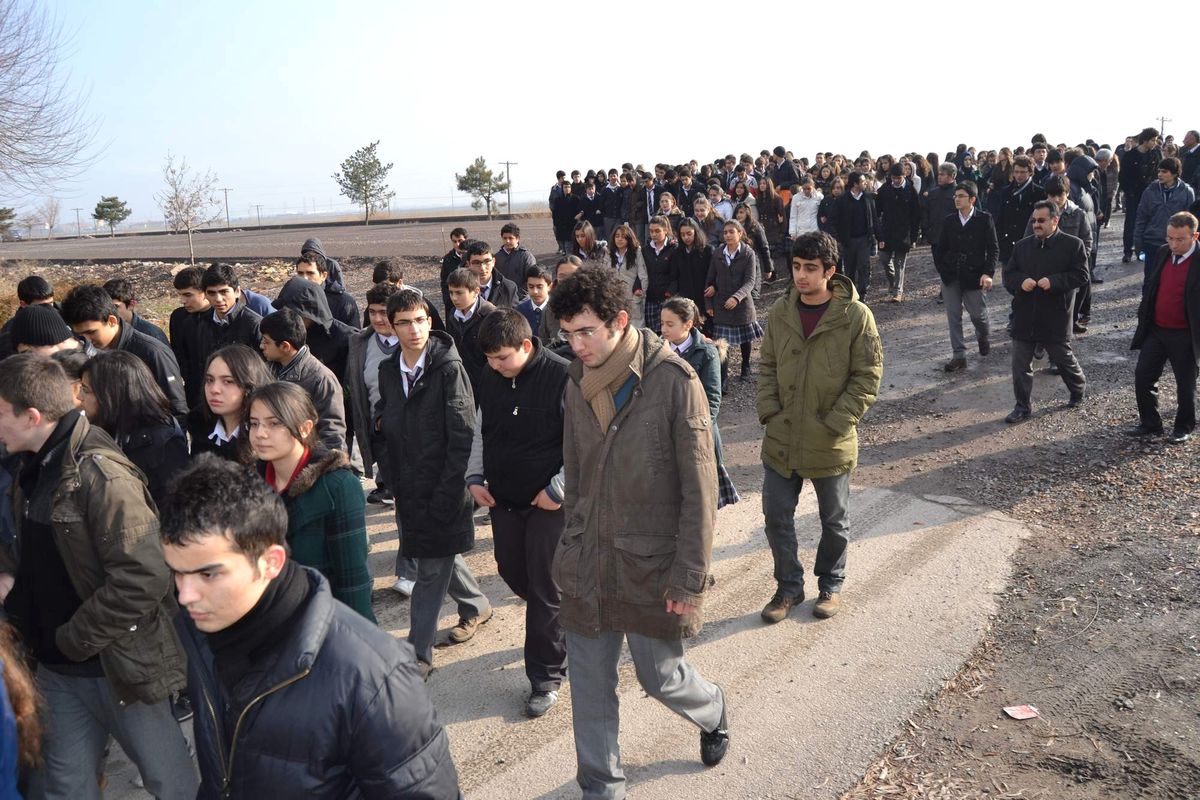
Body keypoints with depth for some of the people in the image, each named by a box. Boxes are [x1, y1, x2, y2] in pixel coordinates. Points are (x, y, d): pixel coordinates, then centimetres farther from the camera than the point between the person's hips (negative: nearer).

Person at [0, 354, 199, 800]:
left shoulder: (101, 474, -23)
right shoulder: (36, 470, 6)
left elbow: (143, 578, -30)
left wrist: (73, 640, -19)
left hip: (116, 666, -8)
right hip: (56, 667, 8)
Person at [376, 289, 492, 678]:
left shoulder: (449, 368, -15)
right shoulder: (388, 370, 5)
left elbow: (462, 436, -17)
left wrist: (447, 494, -19)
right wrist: (380, 420, 0)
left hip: (442, 487, -7)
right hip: (408, 486, 7)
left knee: (432, 570, 1)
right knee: (440, 556, 21)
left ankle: (418, 653, 12)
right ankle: (476, 604, 45)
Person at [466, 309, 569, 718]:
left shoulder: (561, 377, -20)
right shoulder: (488, 378, 1)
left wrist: (559, 488, -18)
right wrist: (475, 476, 5)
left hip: (549, 502, -6)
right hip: (503, 498, 7)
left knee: (544, 587, 1)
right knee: (512, 571, 16)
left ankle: (546, 677, 17)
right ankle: (560, 626, 44)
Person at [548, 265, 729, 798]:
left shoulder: (674, 381, -17)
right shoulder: (578, 381, 1)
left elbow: (699, 489, -14)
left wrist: (689, 576, -13)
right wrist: (573, 541, 13)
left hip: (652, 564, -4)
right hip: (588, 561, 5)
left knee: (660, 677, 12)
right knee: (589, 680, 11)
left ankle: (713, 713, 45)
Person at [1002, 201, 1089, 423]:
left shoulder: (1072, 245, -4)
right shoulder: (1022, 246, 8)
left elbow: (1081, 275, -9)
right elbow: (1008, 274, 8)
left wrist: (1054, 282, -22)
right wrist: (1021, 282, -13)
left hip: (1055, 318, -3)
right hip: (1024, 317, 3)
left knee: (1063, 358, 13)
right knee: (1020, 363, 3)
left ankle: (1078, 391, 40)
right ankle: (1022, 407, 14)